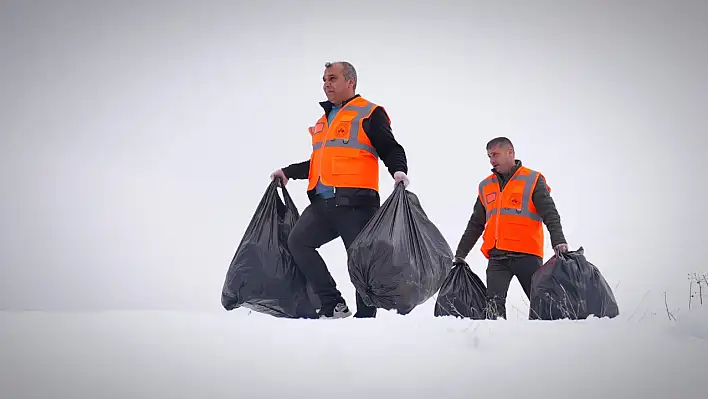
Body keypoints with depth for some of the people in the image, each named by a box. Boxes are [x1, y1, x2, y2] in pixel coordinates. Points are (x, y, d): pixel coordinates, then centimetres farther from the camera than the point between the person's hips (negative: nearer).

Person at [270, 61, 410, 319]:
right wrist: (288, 172, 29)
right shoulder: (323, 120, 24)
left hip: (355, 203, -7)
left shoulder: (370, 114, 2)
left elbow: (391, 150, -3)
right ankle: (333, 304, -5)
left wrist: (399, 170, -22)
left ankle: (365, 316, 6)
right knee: (298, 241, -7)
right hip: (322, 203, 7)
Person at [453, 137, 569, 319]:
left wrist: (559, 241, -21)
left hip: (527, 255, -3)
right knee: (494, 305, -12)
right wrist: (460, 254, 20)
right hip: (497, 258, 4)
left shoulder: (533, 180, 3)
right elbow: (475, 224, 23)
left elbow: (550, 215, -5)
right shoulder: (486, 186, 16)